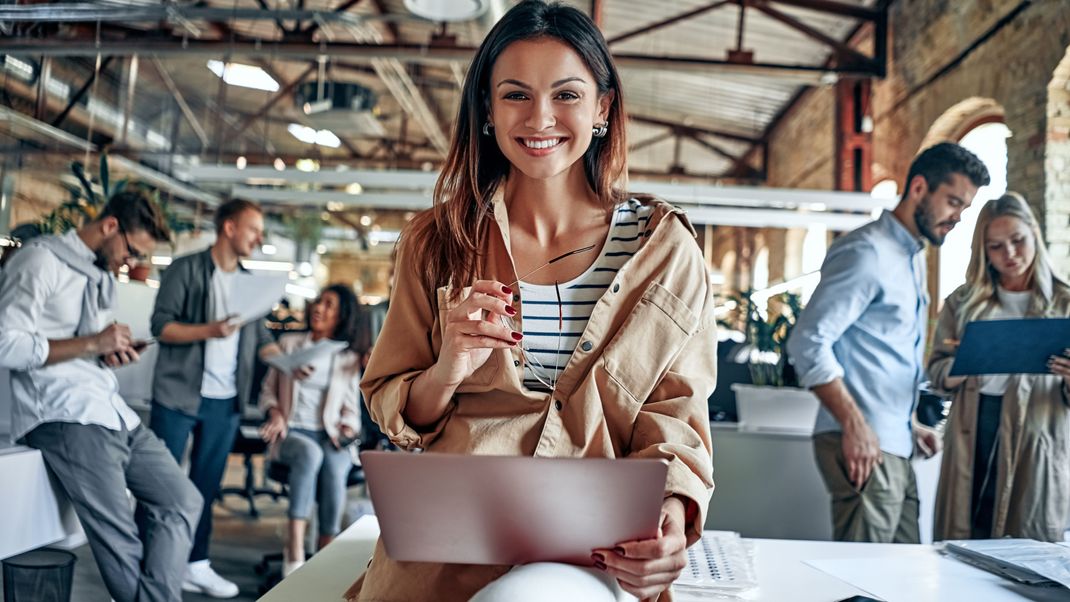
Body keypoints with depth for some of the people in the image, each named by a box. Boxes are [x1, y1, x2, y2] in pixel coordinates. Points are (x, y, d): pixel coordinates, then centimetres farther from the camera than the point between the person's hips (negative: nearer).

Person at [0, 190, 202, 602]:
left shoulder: (103, 277, 20)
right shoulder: (41, 259, -6)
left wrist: (114, 353, 7)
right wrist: (93, 344, -13)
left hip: (110, 411, 9)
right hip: (63, 415, -9)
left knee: (182, 500, 2)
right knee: (121, 543, -13)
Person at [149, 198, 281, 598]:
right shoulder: (186, 269, -5)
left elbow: (260, 337, 11)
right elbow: (161, 325, -12)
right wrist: (210, 330, -25)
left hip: (225, 402, 5)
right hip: (178, 396, -5)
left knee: (206, 484, 11)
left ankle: (196, 563, 20)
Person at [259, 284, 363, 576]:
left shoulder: (349, 358, 13)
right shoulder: (289, 343, 13)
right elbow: (268, 390, 16)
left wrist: (347, 429, -7)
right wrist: (276, 413, -4)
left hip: (330, 436, 1)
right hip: (292, 433, -1)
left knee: (335, 470, -35)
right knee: (311, 453, -38)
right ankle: (294, 554, -43)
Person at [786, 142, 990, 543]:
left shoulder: (913, 257, 20)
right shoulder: (867, 253, -11)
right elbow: (809, 343, -20)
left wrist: (909, 426, 16)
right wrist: (855, 425, -23)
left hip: (895, 449, 10)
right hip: (865, 448, -10)